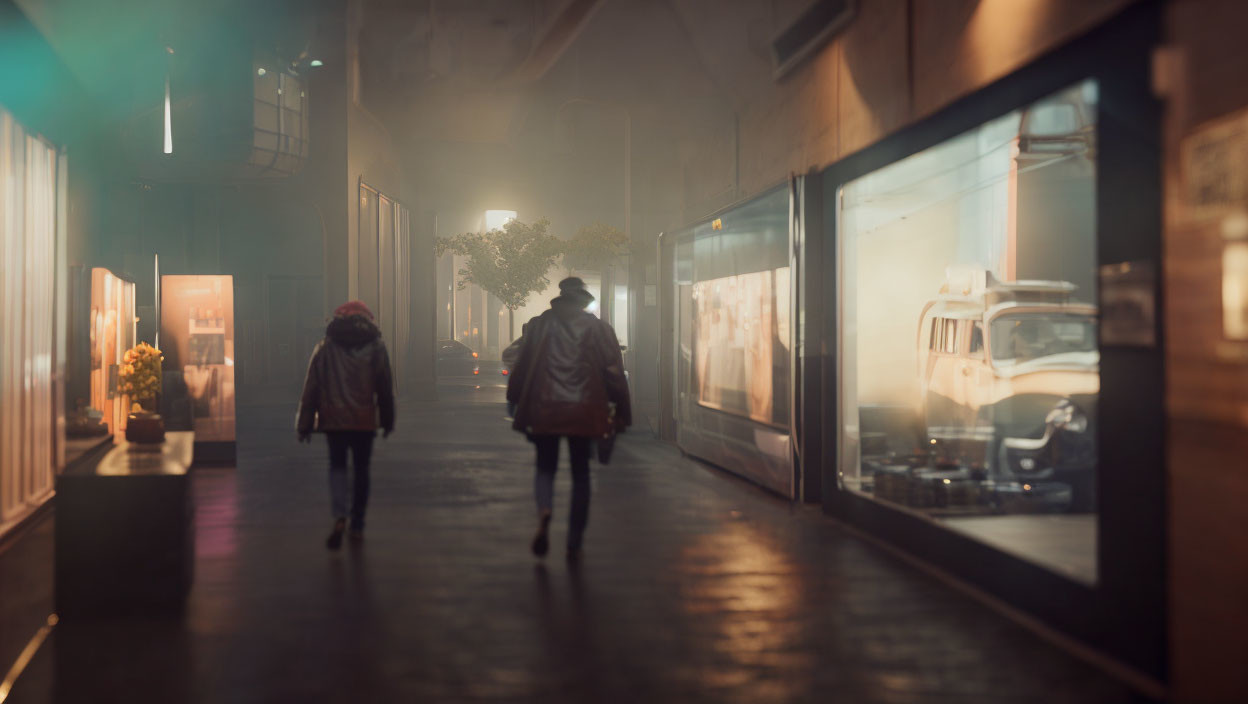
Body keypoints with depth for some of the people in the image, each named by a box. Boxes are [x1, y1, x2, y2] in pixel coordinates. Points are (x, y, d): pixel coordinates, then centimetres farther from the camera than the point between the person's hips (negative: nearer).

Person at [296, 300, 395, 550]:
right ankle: (357, 525, 14)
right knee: (361, 468, 11)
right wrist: (387, 421, 14)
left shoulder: (324, 348, 1)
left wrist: (305, 424, 4)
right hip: (364, 421, 0)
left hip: (333, 419, 0)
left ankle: (340, 517, -14)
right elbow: (385, 388, 5)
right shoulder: (376, 348, 2)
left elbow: (311, 388, 0)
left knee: (337, 466, 8)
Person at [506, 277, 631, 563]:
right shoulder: (598, 328, 2)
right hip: (584, 411, 0)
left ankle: (543, 513, -17)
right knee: (580, 474, 11)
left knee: (545, 467, 16)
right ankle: (574, 545, 10)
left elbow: (521, 367, 6)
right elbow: (614, 372, 1)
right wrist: (622, 413, 7)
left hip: (545, 410, 0)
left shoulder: (539, 325, 3)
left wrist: (515, 403, 15)